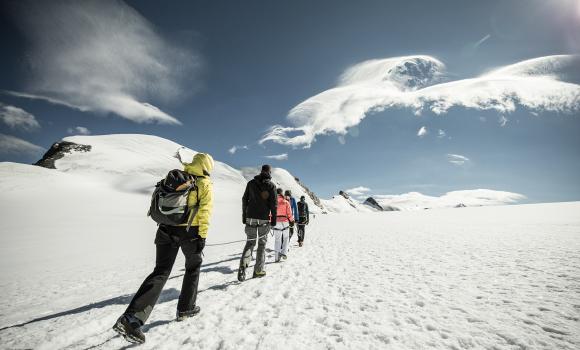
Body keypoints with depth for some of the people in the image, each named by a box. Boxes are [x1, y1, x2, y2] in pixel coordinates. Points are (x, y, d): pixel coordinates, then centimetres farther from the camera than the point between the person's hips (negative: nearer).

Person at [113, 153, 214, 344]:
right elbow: (205, 211, -12)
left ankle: (132, 317, -7)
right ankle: (185, 308, 29)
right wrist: (202, 236, -9)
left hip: (167, 229, 4)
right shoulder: (204, 183, -4)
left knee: (160, 272, 7)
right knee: (193, 267, 20)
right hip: (190, 231, -4)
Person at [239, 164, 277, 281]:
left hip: (250, 218, 2)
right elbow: (273, 204, -5)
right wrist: (274, 219, 2)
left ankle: (243, 265, -8)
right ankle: (258, 270, 14)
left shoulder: (251, 183, 6)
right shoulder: (271, 185, -2)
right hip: (264, 219, -2)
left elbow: (244, 200, 6)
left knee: (250, 242, 12)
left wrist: (244, 217, 12)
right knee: (262, 243, 10)